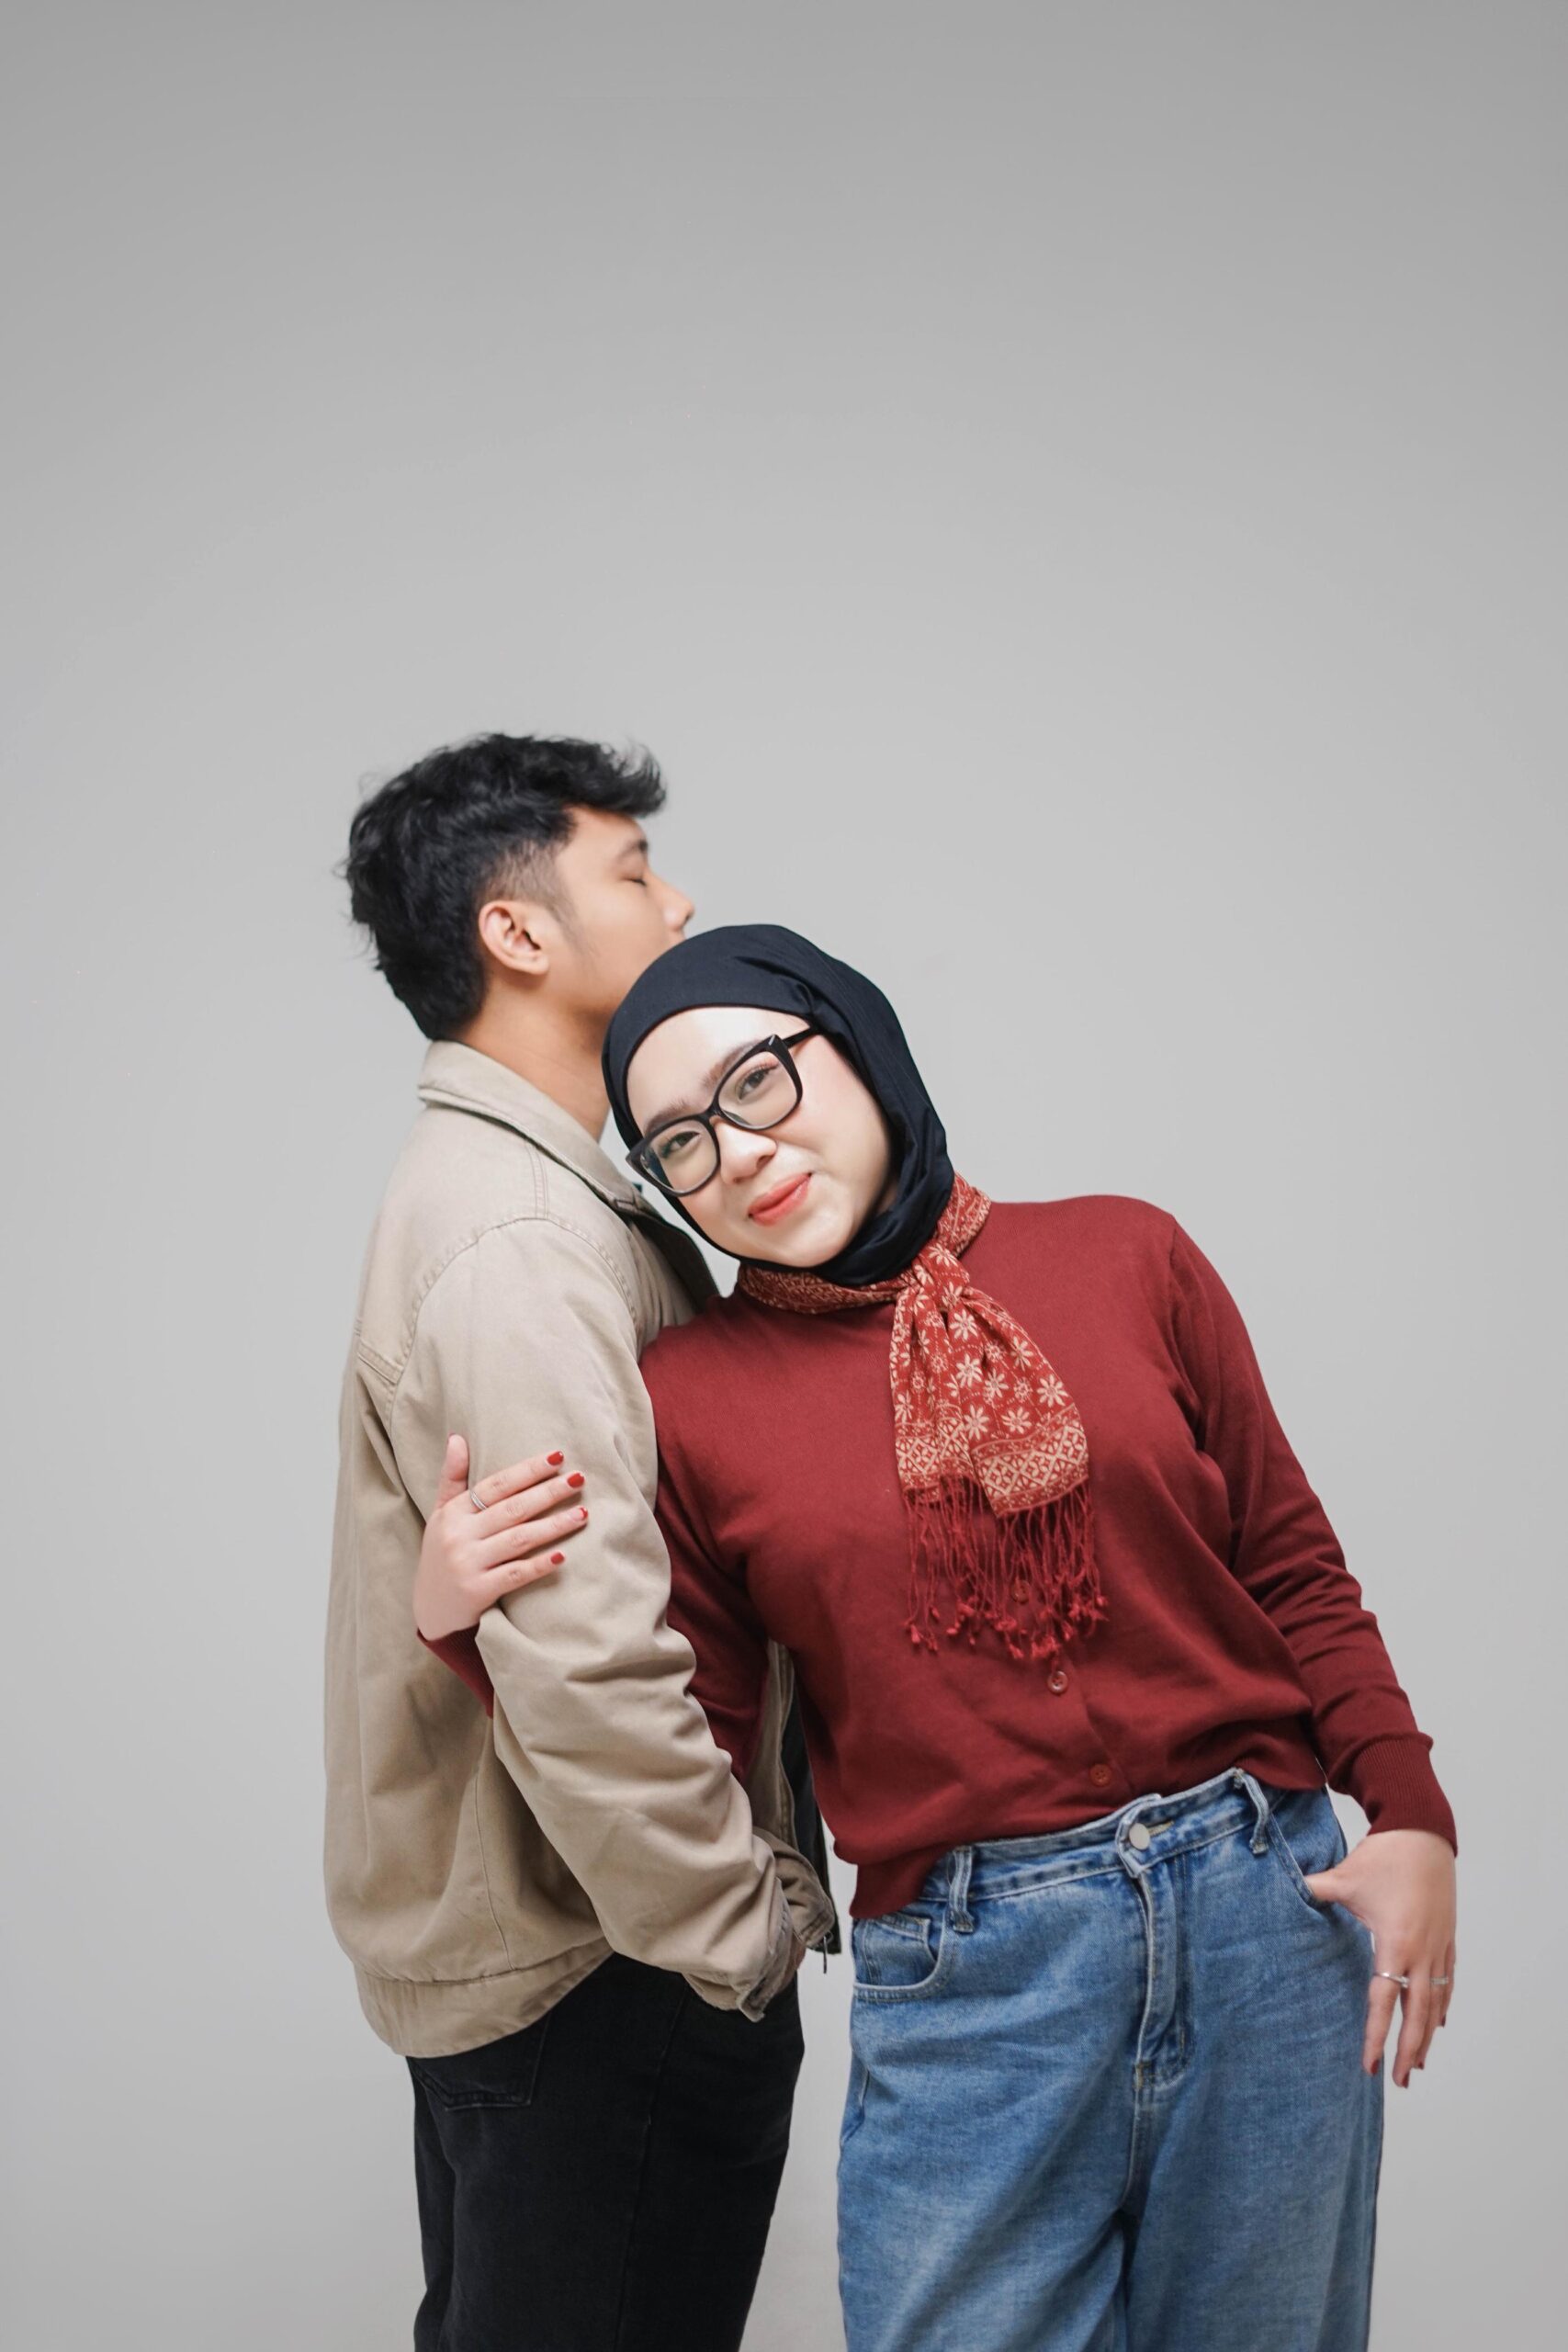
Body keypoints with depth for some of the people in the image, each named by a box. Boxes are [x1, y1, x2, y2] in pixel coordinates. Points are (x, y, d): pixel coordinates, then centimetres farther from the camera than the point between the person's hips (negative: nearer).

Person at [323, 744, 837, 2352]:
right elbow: (587, 1666, -32)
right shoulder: (521, 1240, -24)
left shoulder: (514, 1188, 11)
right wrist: (751, 1928, -19)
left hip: (506, 1930, 10)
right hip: (596, 1975, -10)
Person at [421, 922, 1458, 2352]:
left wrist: (1411, 1816, -2)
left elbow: (1292, 1565, 7)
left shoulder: (1125, 1257, 1)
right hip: (968, 1977, -1)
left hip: (1267, 1912, 2)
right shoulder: (690, 1394, -1)